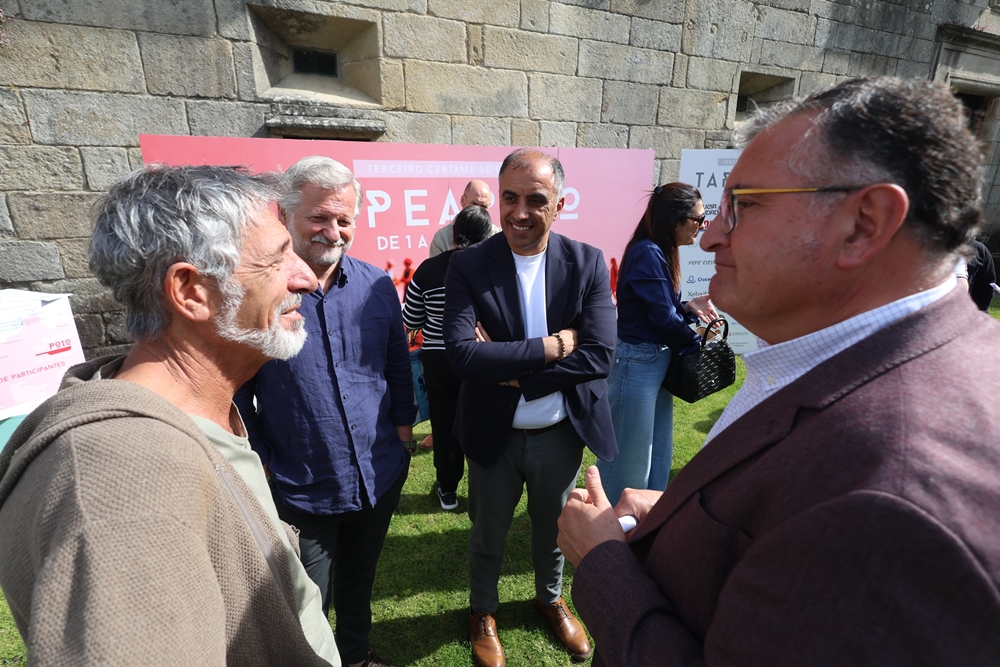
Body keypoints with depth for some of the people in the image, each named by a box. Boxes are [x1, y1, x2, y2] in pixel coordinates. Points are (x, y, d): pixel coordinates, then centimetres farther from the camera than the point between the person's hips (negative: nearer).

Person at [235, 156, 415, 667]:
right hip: (302, 490, -4)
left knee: (360, 581, 29)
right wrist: (261, 465, -7)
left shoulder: (377, 286, -5)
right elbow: (236, 394, -8)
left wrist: (403, 426, 3)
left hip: (380, 477, 4)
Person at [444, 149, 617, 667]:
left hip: (562, 434, 2)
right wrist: (552, 346, -24)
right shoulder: (468, 266, -13)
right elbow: (462, 354, -25)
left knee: (553, 529, 25)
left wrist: (511, 371, -21)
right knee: (488, 534, 21)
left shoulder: (587, 263, -9)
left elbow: (599, 356, -18)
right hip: (494, 434, -1)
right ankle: (483, 610, 52)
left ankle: (550, 599, 57)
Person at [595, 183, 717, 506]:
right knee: (629, 459, 4)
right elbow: (664, 318, -17)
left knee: (658, 455, 18)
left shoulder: (660, 253, 10)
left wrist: (689, 307, -4)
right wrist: (696, 342, -1)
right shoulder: (647, 253, -18)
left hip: (657, 362, 9)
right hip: (637, 364, -9)